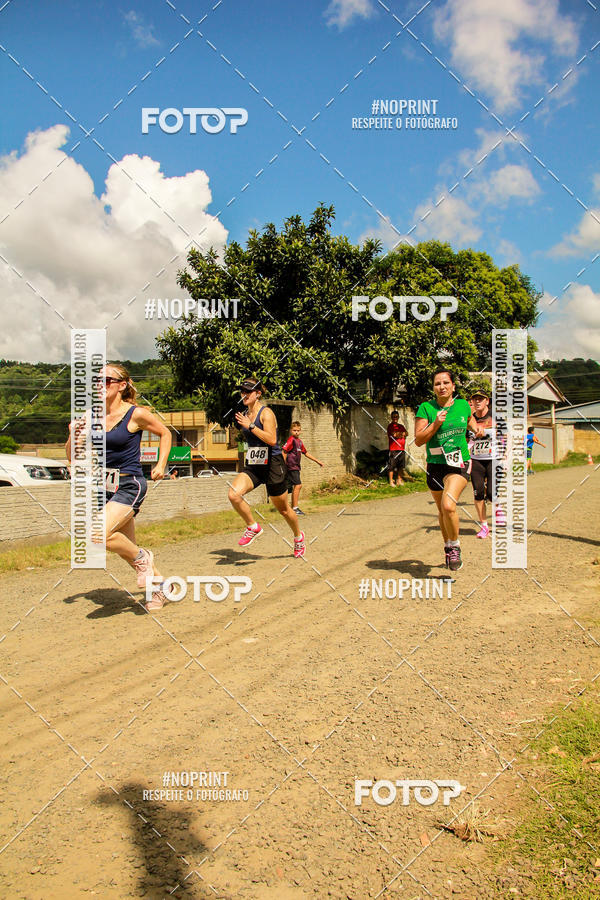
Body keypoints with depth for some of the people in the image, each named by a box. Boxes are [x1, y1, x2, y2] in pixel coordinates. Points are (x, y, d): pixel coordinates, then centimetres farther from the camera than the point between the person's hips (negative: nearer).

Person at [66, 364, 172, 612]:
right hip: (106, 488, 6)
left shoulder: (136, 414, -9)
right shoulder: (91, 417, 3)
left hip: (130, 485, -6)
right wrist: (73, 437, -13)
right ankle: (160, 587, 34)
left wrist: (161, 465, -1)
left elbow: (165, 433, 7)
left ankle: (142, 558, 2)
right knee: (125, 548, 14)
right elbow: (72, 457, 6)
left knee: (101, 535, -25)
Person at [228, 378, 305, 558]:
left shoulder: (266, 413, -12)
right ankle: (253, 527, 0)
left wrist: (250, 426, -24)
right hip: (253, 466, 6)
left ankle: (298, 536, 35)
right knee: (233, 494, -21)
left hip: (273, 466, -6)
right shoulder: (244, 415, 9)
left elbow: (271, 440, -24)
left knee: (282, 508, 8)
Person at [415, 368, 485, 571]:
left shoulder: (463, 405, 3)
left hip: (460, 464, -1)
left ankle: (455, 547, 0)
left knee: (448, 505, -23)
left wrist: (476, 428, 7)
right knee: (442, 511, 15)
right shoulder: (426, 408, -5)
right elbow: (418, 440, -9)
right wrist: (436, 424, -20)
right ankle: (448, 547, 40)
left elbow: (470, 418, 27)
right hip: (436, 465, 1)